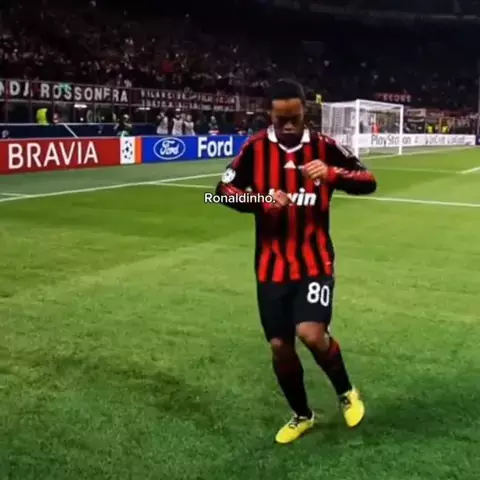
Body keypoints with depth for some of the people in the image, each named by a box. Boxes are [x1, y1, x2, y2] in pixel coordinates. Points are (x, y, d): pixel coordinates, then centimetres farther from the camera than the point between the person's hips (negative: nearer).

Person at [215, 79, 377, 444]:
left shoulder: (323, 146, -4)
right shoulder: (255, 149, -3)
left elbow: (368, 181, -4)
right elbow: (224, 190, -1)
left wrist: (331, 173, -25)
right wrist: (261, 199, -21)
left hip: (315, 261, -2)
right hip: (272, 266, 2)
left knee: (311, 333, -20)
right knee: (280, 345, 7)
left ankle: (346, 392, 12)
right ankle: (302, 415, 32)